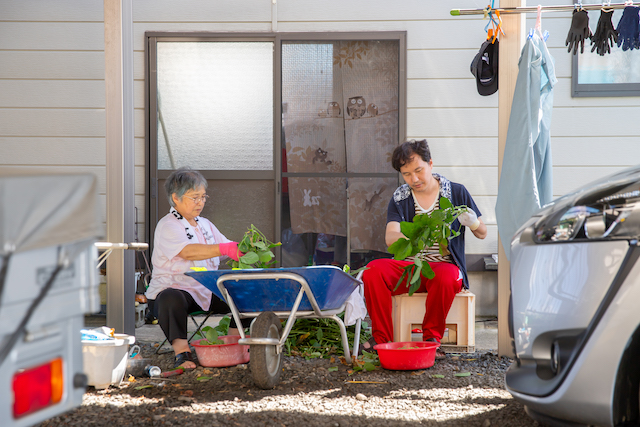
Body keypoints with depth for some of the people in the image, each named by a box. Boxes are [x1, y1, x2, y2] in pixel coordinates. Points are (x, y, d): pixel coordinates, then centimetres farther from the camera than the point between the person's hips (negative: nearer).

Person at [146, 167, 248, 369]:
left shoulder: (205, 224, 19)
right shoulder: (168, 226, -8)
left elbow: (229, 249, 15)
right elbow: (188, 252, -27)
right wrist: (224, 249, -38)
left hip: (207, 292, 7)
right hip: (175, 289, -7)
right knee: (170, 299, -41)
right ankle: (181, 351, -37)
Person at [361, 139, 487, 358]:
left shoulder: (456, 192, 4)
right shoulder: (400, 199, 8)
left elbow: (482, 234, 7)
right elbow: (390, 238, -7)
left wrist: (473, 224, -19)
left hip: (445, 265, -2)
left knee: (445, 277, -39)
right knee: (373, 270, -26)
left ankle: (432, 337, -22)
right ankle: (382, 337, -19)